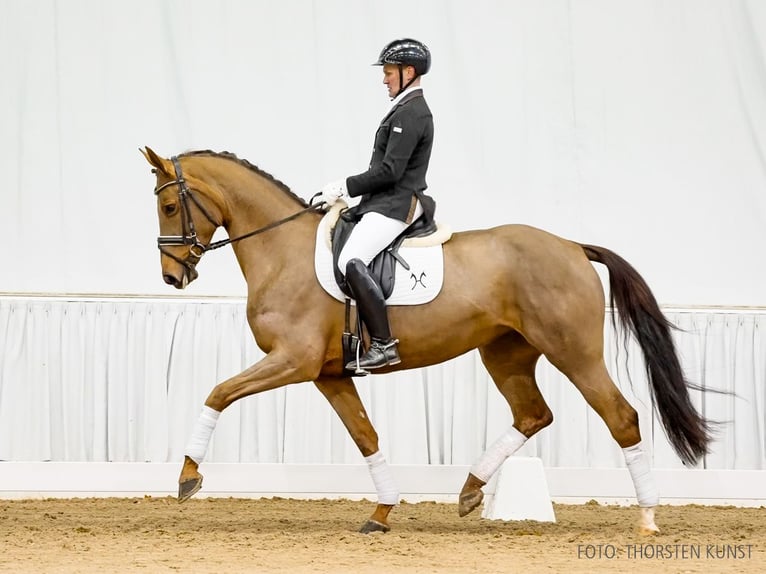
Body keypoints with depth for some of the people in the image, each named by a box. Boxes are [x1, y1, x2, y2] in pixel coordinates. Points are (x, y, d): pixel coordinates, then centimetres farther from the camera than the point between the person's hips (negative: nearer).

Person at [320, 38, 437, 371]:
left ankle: (383, 344, -30)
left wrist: (345, 188, -15)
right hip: (385, 203, 12)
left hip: (395, 206, -12)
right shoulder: (410, 110, 20)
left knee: (351, 262, -28)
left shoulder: (409, 114, -14)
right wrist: (347, 191, 15)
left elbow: (389, 171, -21)